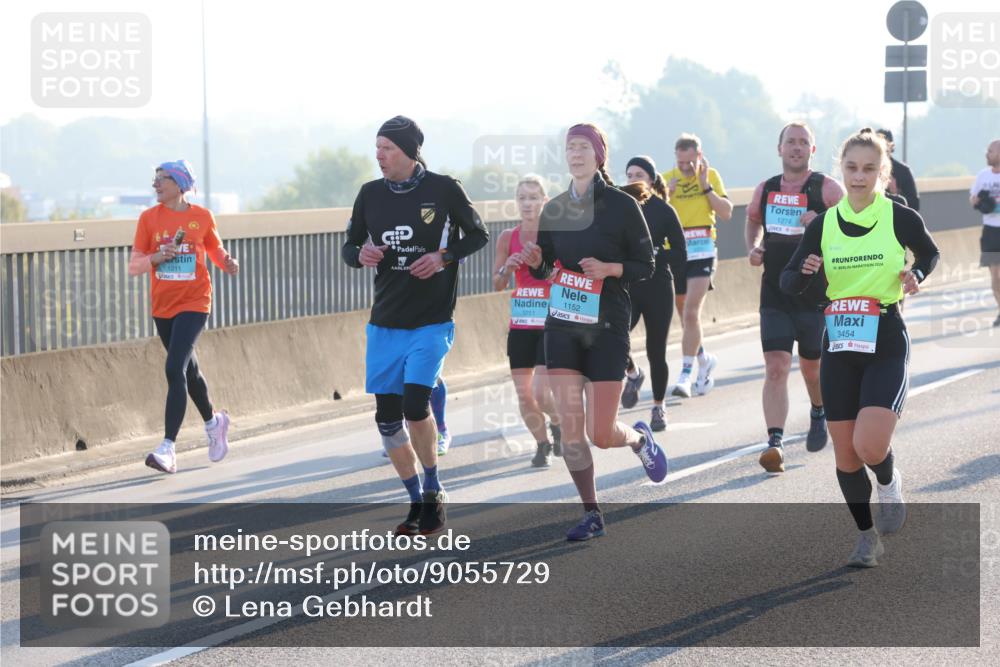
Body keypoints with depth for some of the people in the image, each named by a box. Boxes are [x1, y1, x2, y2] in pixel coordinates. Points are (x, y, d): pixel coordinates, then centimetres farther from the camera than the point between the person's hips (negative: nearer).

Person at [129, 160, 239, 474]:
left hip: (194, 303, -4)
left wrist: (228, 263, -8)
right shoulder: (149, 218, 1)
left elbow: (216, 249, 13)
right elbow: (133, 267, 1)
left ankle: (168, 448, -22)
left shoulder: (202, 217, -3)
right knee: (189, 370, 18)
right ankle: (214, 422, 45)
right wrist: (156, 258, -18)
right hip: (162, 306, 4)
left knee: (175, 369, -19)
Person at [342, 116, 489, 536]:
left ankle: (433, 491, 3)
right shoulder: (371, 194, 5)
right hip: (385, 323, 5)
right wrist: (360, 256, -10)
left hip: (431, 323, -4)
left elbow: (478, 235, 5)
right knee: (387, 417, 3)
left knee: (415, 403, -19)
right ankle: (417, 502, 19)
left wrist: (444, 256, -12)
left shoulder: (443, 190, -5)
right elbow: (349, 246, 14)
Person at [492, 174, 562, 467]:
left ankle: (558, 423, 19)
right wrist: (507, 268, -11)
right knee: (523, 396, 3)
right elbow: (498, 284, 9)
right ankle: (542, 444, 25)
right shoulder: (508, 238, 5)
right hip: (520, 323, 4)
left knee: (541, 393, -13)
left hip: (551, 323, -4)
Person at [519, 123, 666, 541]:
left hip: (607, 329, -4)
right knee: (569, 427, -3)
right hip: (562, 329, 4)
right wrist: (536, 263, -9)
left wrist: (608, 268, -19)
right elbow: (545, 271, 14)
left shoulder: (621, 205, -6)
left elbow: (646, 265, -2)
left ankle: (639, 438, 32)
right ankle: (592, 515, 9)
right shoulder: (554, 209, 6)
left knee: (600, 435, -3)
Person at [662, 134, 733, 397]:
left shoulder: (711, 176, 2)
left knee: (691, 313, -16)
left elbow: (726, 212, -3)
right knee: (685, 316, 12)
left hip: (702, 250, -3)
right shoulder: (666, 179, 3)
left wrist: (705, 186, -11)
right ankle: (704, 359, 37)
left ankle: (686, 375, -16)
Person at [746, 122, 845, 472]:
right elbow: (753, 221, 26)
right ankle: (775, 442, -17)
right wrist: (753, 248, 6)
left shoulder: (827, 188, -5)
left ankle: (818, 414, 44)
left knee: (811, 366, 13)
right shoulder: (765, 190, 6)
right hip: (774, 296, 2)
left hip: (816, 295, -2)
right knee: (776, 368, -11)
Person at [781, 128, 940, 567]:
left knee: (870, 447, -19)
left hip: (886, 344, -3)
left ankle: (889, 482, 16)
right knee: (845, 454, 5)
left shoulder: (900, 218, -5)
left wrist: (916, 275, -7)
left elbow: (930, 254, 14)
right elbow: (788, 283, 4)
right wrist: (805, 272, -18)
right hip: (838, 346, 3)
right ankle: (867, 535, 24)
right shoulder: (823, 225, 2)